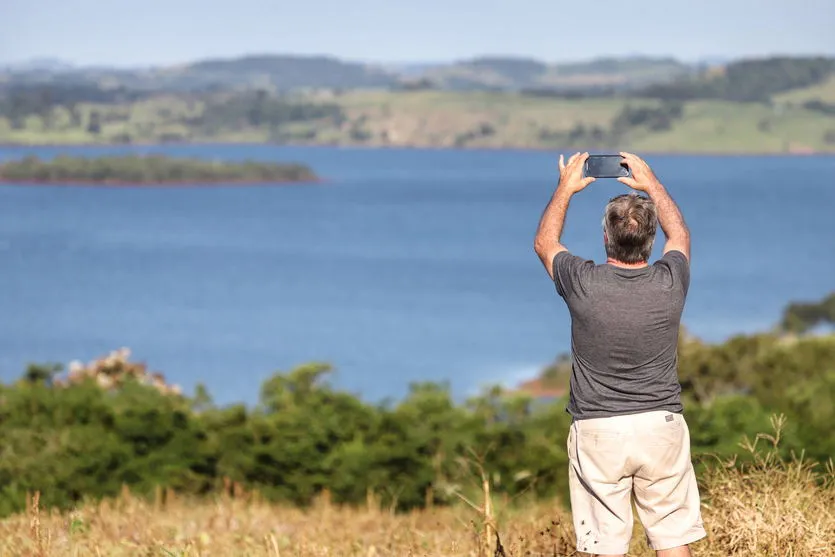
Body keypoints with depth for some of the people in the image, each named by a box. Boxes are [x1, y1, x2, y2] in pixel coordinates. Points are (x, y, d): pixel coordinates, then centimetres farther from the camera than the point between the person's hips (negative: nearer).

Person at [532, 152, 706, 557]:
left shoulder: (584, 284, -13)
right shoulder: (670, 282, -8)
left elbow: (544, 242, 11)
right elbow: (680, 234, 18)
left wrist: (566, 188, 21)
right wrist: (651, 184, 28)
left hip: (598, 430, -2)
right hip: (662, 425, 2)